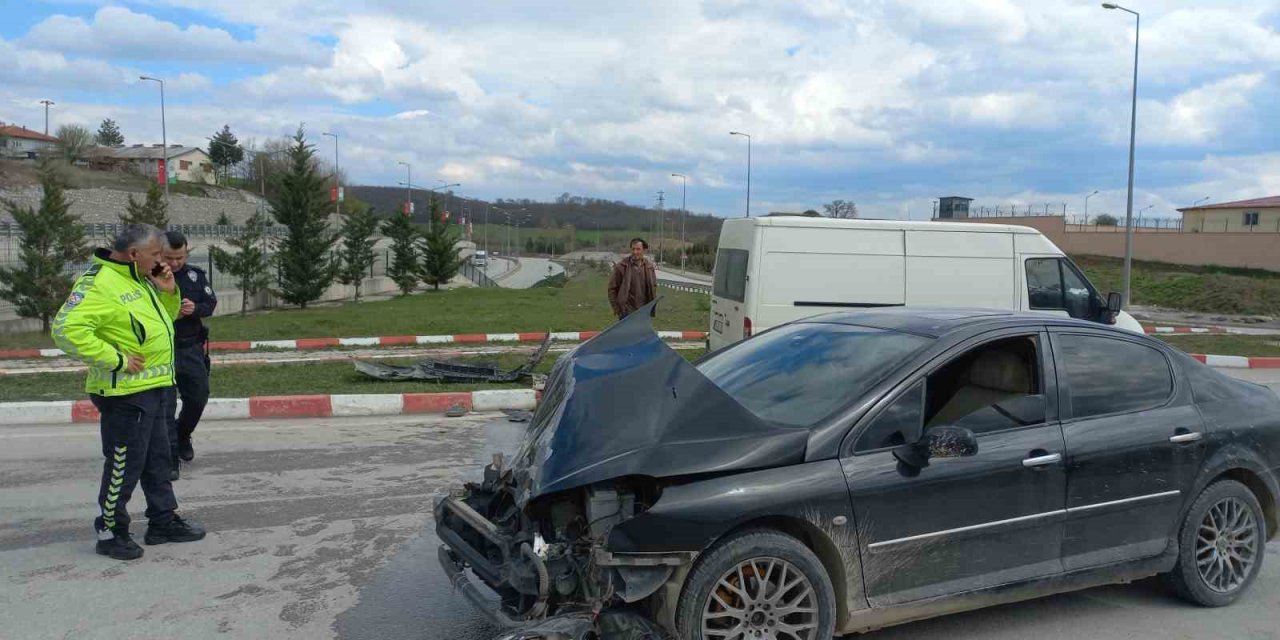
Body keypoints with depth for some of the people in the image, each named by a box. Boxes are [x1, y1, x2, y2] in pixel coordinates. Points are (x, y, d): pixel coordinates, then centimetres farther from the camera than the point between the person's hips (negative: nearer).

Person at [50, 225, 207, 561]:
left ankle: (164, 520, 29)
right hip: (125, 392, -10)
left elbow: (163, 319, 25)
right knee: (124, 464, 0)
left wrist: (168, 292, 4)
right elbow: (67, 328, -28)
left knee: (157, 458, 17)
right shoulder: (99, 283, -18)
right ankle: (110, 532, 15)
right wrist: (116, 359, -24)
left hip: (153, 388, 10)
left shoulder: (139, 279, 12)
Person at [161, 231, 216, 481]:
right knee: (165, 405, -3)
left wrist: (196, 309, -13)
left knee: (198, 397, 14)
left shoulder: (195, 274, 2)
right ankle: (170, 460, 4)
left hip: (192, 349, 4)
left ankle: (182, 437, 42)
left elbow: (211, 302, 7)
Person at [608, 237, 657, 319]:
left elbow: (653, 287, 16)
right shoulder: (621, 267, -7)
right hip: (627, 312, -4)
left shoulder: (649, 267, 5)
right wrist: (616, 309, -6)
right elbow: (612, 288, -3)